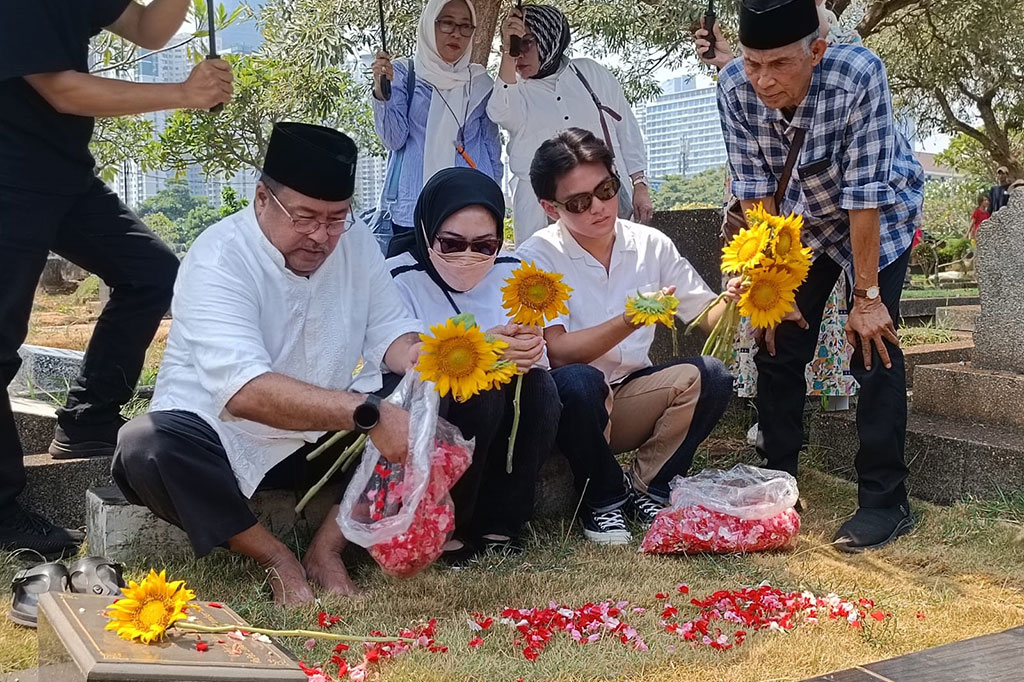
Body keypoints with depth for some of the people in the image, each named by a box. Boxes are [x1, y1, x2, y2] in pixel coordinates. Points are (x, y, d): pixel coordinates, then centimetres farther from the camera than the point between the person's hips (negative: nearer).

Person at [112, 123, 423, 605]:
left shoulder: (357, 244, -2)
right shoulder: (219, 257, -23)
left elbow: (389, 333, -1)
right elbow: (244, 390, -37)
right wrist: (365, 413, -48)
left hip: (324, 434, 5)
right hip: (221, 434, -4)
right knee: (145, 448, -35)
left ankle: (326, 549, -10)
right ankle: (278, 561, -15)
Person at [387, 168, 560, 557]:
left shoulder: (510, 272, 5)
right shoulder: (400, 279, -9)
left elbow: (538, 361, 0)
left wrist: (527, 348, -25)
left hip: (499, 436, 5)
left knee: (539, 387, -23)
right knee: (482, 393, -32)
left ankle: (499, 525, -14)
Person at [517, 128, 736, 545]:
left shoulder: (650, 245, 1)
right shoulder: (538, 257, -11)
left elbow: (708, 318, 2)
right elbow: (557, 352, -21)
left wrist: (731, 301, -22)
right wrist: (630, 320, -34)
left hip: (631, 400, 4)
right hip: (571, 405, -3)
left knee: (710, 377, -22)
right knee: (579, 382, -37)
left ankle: (647, 488, -3)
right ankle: (603, 500, -10)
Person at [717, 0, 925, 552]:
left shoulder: (859, 76, -36)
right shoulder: (735, 89, -25)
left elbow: (865, 195, -32)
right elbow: (755, 190, -18)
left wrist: (867, 296, -27)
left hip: (879, 218, -4)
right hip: (799, 223, 4)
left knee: (873, 348, -13)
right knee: (777, 345, 2)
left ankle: (885, 502, -4)